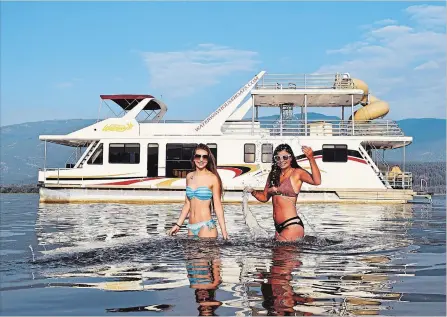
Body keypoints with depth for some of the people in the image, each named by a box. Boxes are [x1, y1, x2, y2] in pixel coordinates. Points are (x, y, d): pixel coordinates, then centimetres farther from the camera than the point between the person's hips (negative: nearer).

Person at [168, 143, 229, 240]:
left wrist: (224, 230, -9)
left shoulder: (213, 178, -4)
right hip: (191, 228, 5)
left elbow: (218, 206, -4)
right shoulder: (189, 177, 11)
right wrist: (178, 224, 16)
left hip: (206, 227, -5)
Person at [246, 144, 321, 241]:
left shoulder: (297, 173, -6)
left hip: (292, 226, -7)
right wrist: (253, 192, 0)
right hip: (278, 226, 7)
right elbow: (264, 197, 21)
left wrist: (311, 158, -36)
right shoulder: (273, 175, 12)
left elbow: (317, 181, -25)